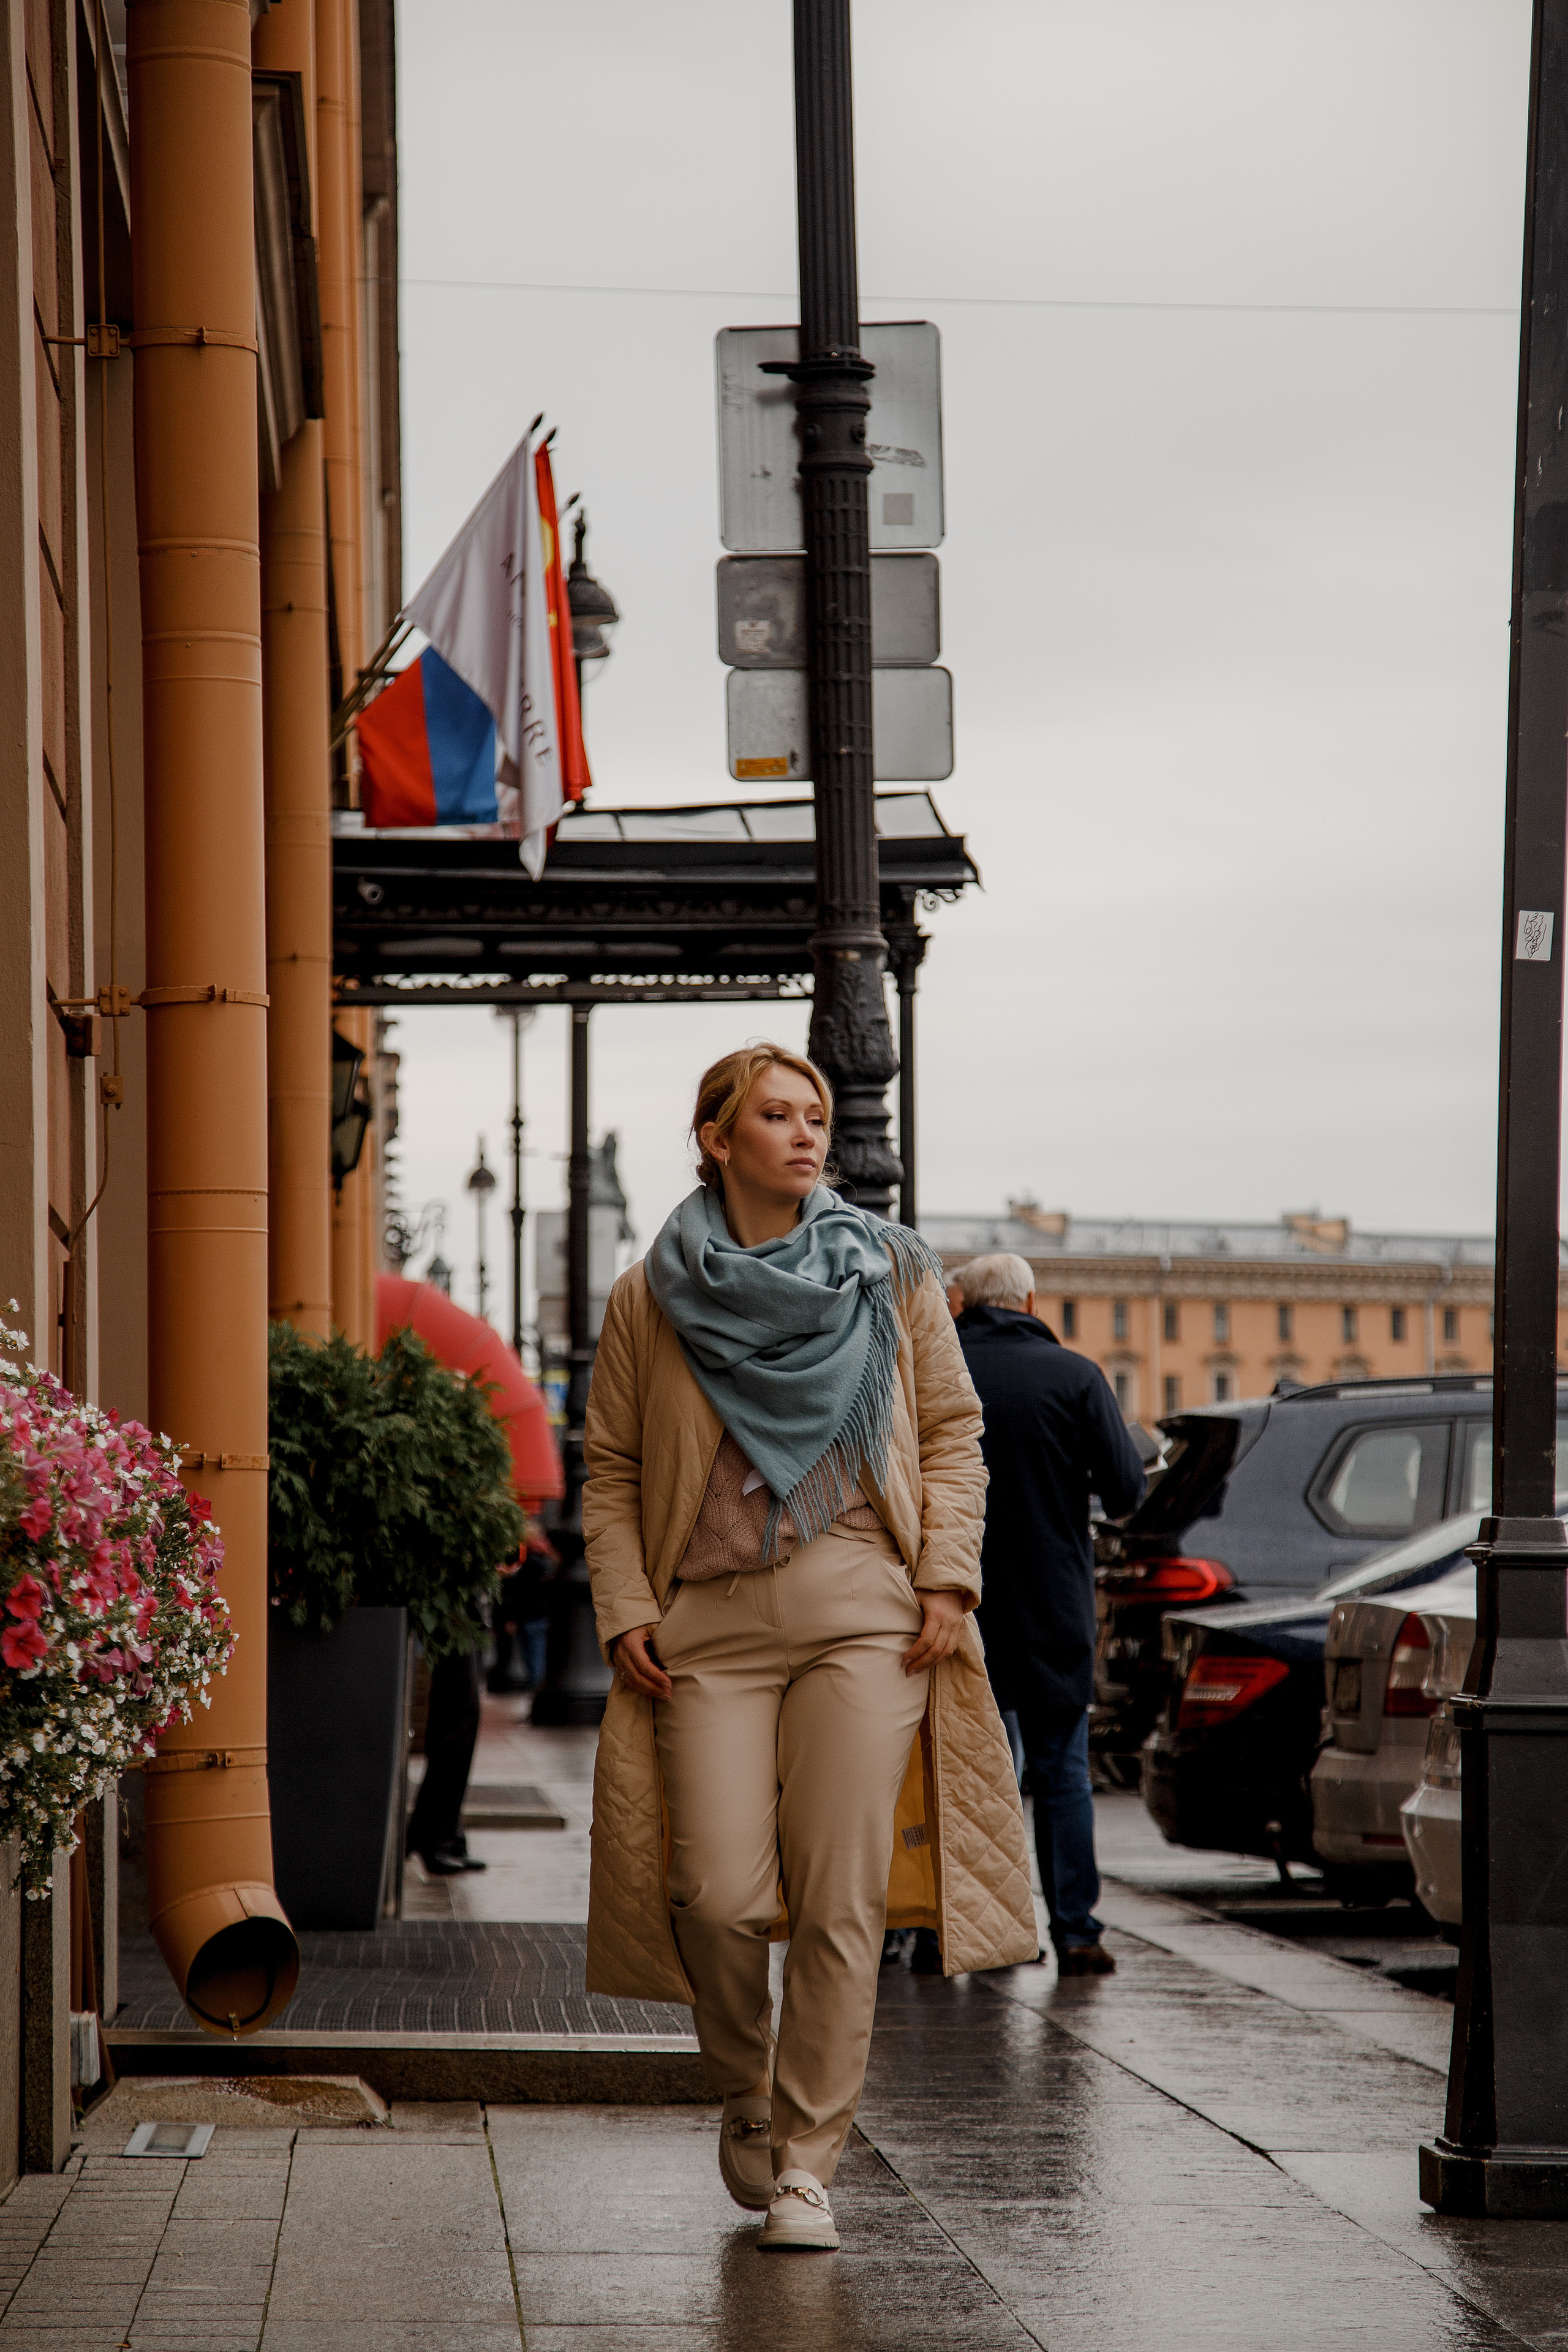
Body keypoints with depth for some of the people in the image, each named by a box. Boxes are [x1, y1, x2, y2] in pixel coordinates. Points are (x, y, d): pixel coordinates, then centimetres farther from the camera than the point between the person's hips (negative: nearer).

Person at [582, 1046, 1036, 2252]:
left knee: (841, 1900, -7)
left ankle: (807, 2163, 3)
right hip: (711, 1621, 0)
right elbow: (610, 1472, 13)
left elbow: (953, 1433, 13)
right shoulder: (650, 1301, 9)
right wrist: (626, 1611, 1)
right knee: (721, 1897, -9)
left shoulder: (891, 1273, 10)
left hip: (864, 1615, 0)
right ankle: (746, 2096, 20)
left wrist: (946, 1578, 1)